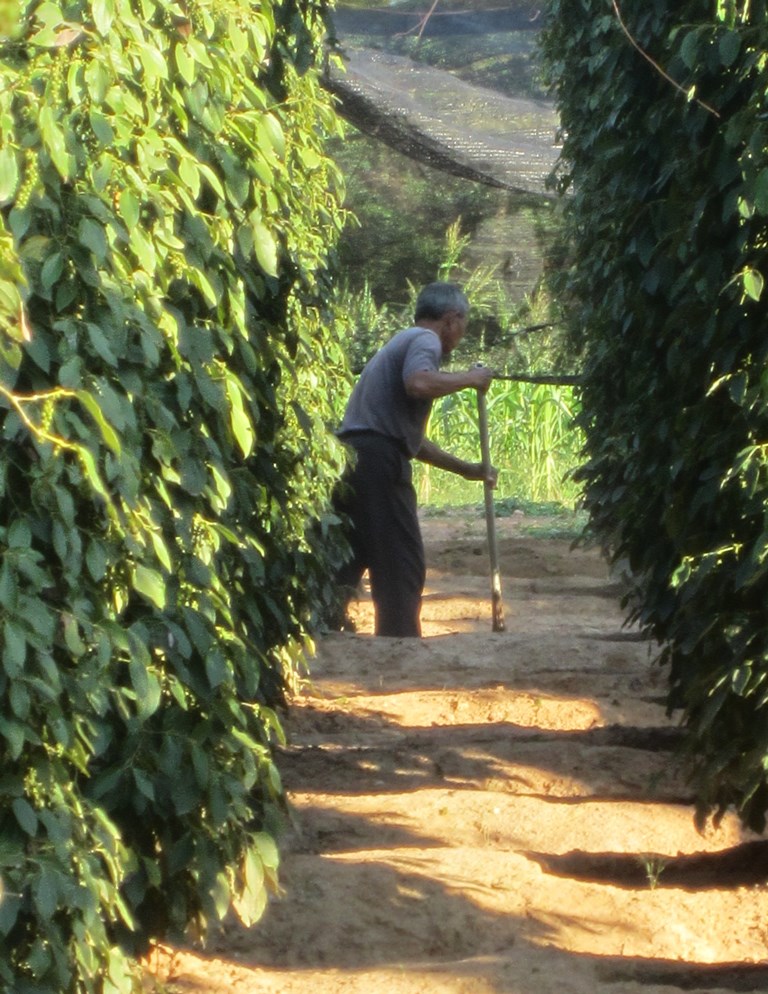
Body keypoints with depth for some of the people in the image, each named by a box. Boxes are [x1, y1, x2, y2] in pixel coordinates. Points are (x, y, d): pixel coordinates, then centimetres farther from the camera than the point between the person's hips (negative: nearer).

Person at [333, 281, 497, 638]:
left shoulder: (401, 343, 31)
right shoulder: (425, 339, 1)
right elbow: (419, 383, -25)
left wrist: (465, 469, 38)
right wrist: (470, 379, -9)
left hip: (349, 457, 9)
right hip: (377, 460, -9)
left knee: (344, 561, 11)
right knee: (402, 564, -2)